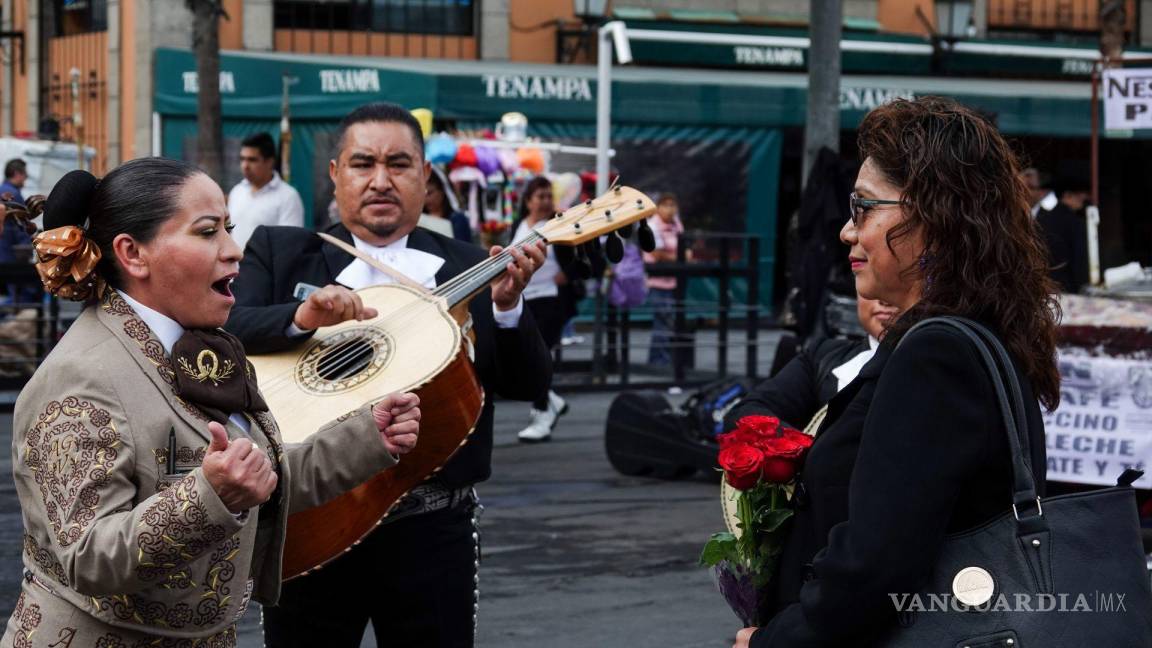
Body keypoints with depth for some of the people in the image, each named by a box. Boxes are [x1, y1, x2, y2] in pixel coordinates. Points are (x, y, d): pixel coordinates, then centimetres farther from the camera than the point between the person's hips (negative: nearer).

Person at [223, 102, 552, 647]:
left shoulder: (468, 270, 7)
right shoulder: (279, 253, 6)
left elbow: (528, 384, 0)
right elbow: (223, 330, -10)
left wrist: (506, 304, -17)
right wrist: (304, 317, -26)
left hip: (432, 527, 0)